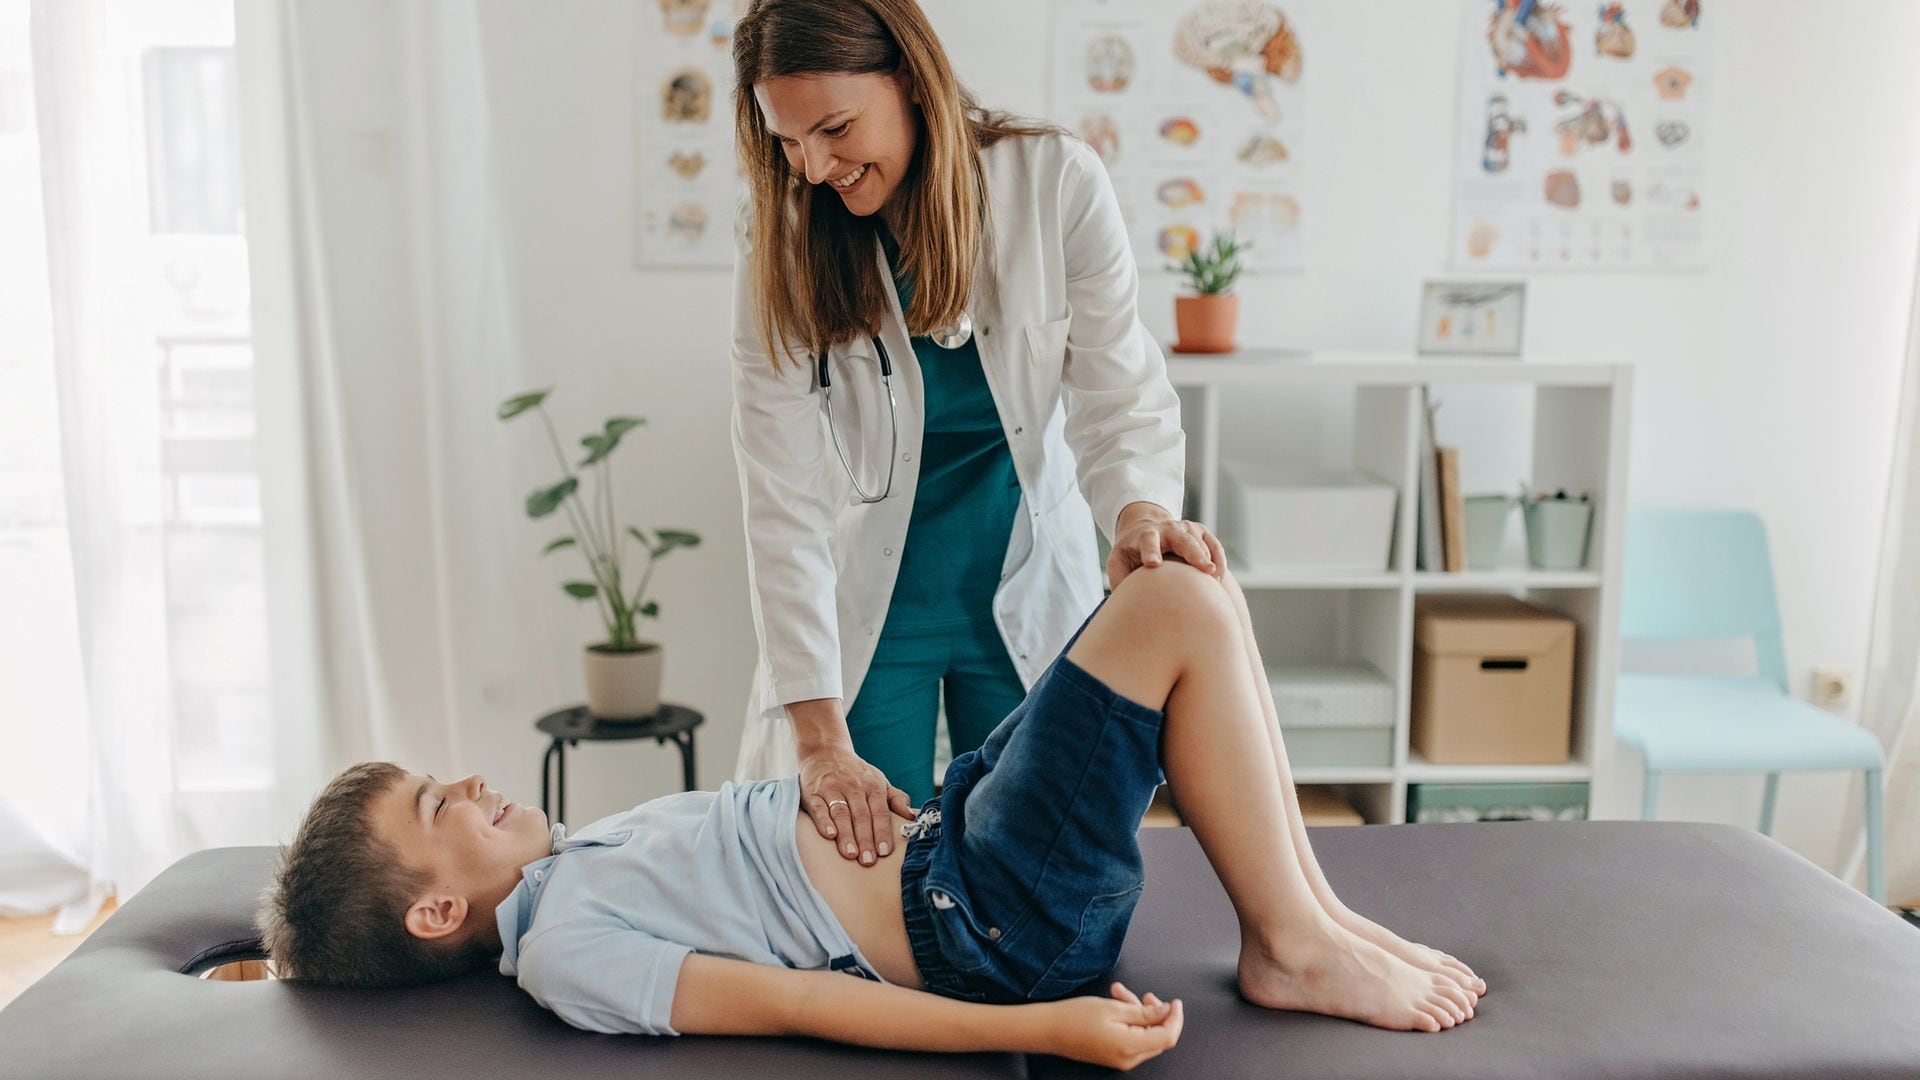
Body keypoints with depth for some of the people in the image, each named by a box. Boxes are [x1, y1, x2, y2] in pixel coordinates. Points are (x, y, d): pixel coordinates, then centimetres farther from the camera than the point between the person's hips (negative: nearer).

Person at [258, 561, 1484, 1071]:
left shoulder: (569, 859, 15)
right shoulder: (566, 952, -13)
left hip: (937, 831, 10)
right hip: (988, 922, -10)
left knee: (1184, 580, 5)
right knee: (1181, 609, -19)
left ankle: (1308, 908, 8)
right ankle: (1296, 952, -4)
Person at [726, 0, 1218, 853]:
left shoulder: (1056, 183, -13)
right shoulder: (778, 246, -13)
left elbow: (1117, 391, -13)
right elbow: (784, 500, -18)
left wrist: (1140, 506, -37)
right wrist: (820, 740, -24)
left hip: (1031, 593, 1)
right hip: (867, 607, 0)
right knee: (868, 859, 5)